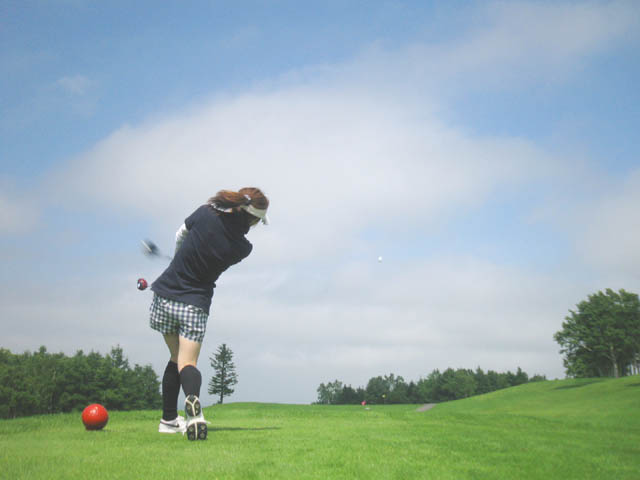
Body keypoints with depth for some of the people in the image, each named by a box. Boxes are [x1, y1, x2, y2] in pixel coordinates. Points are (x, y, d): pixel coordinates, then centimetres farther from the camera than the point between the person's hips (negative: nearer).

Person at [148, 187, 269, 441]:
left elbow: (180, 235, 8)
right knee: (188, 362, -1)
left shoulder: (205, 213, -10)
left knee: (176, 357, 17)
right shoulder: (241, 248, -13)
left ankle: (169, 419, 21)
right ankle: (193, 401, -34)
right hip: (195, 304, -3)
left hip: (165, 295, 3)